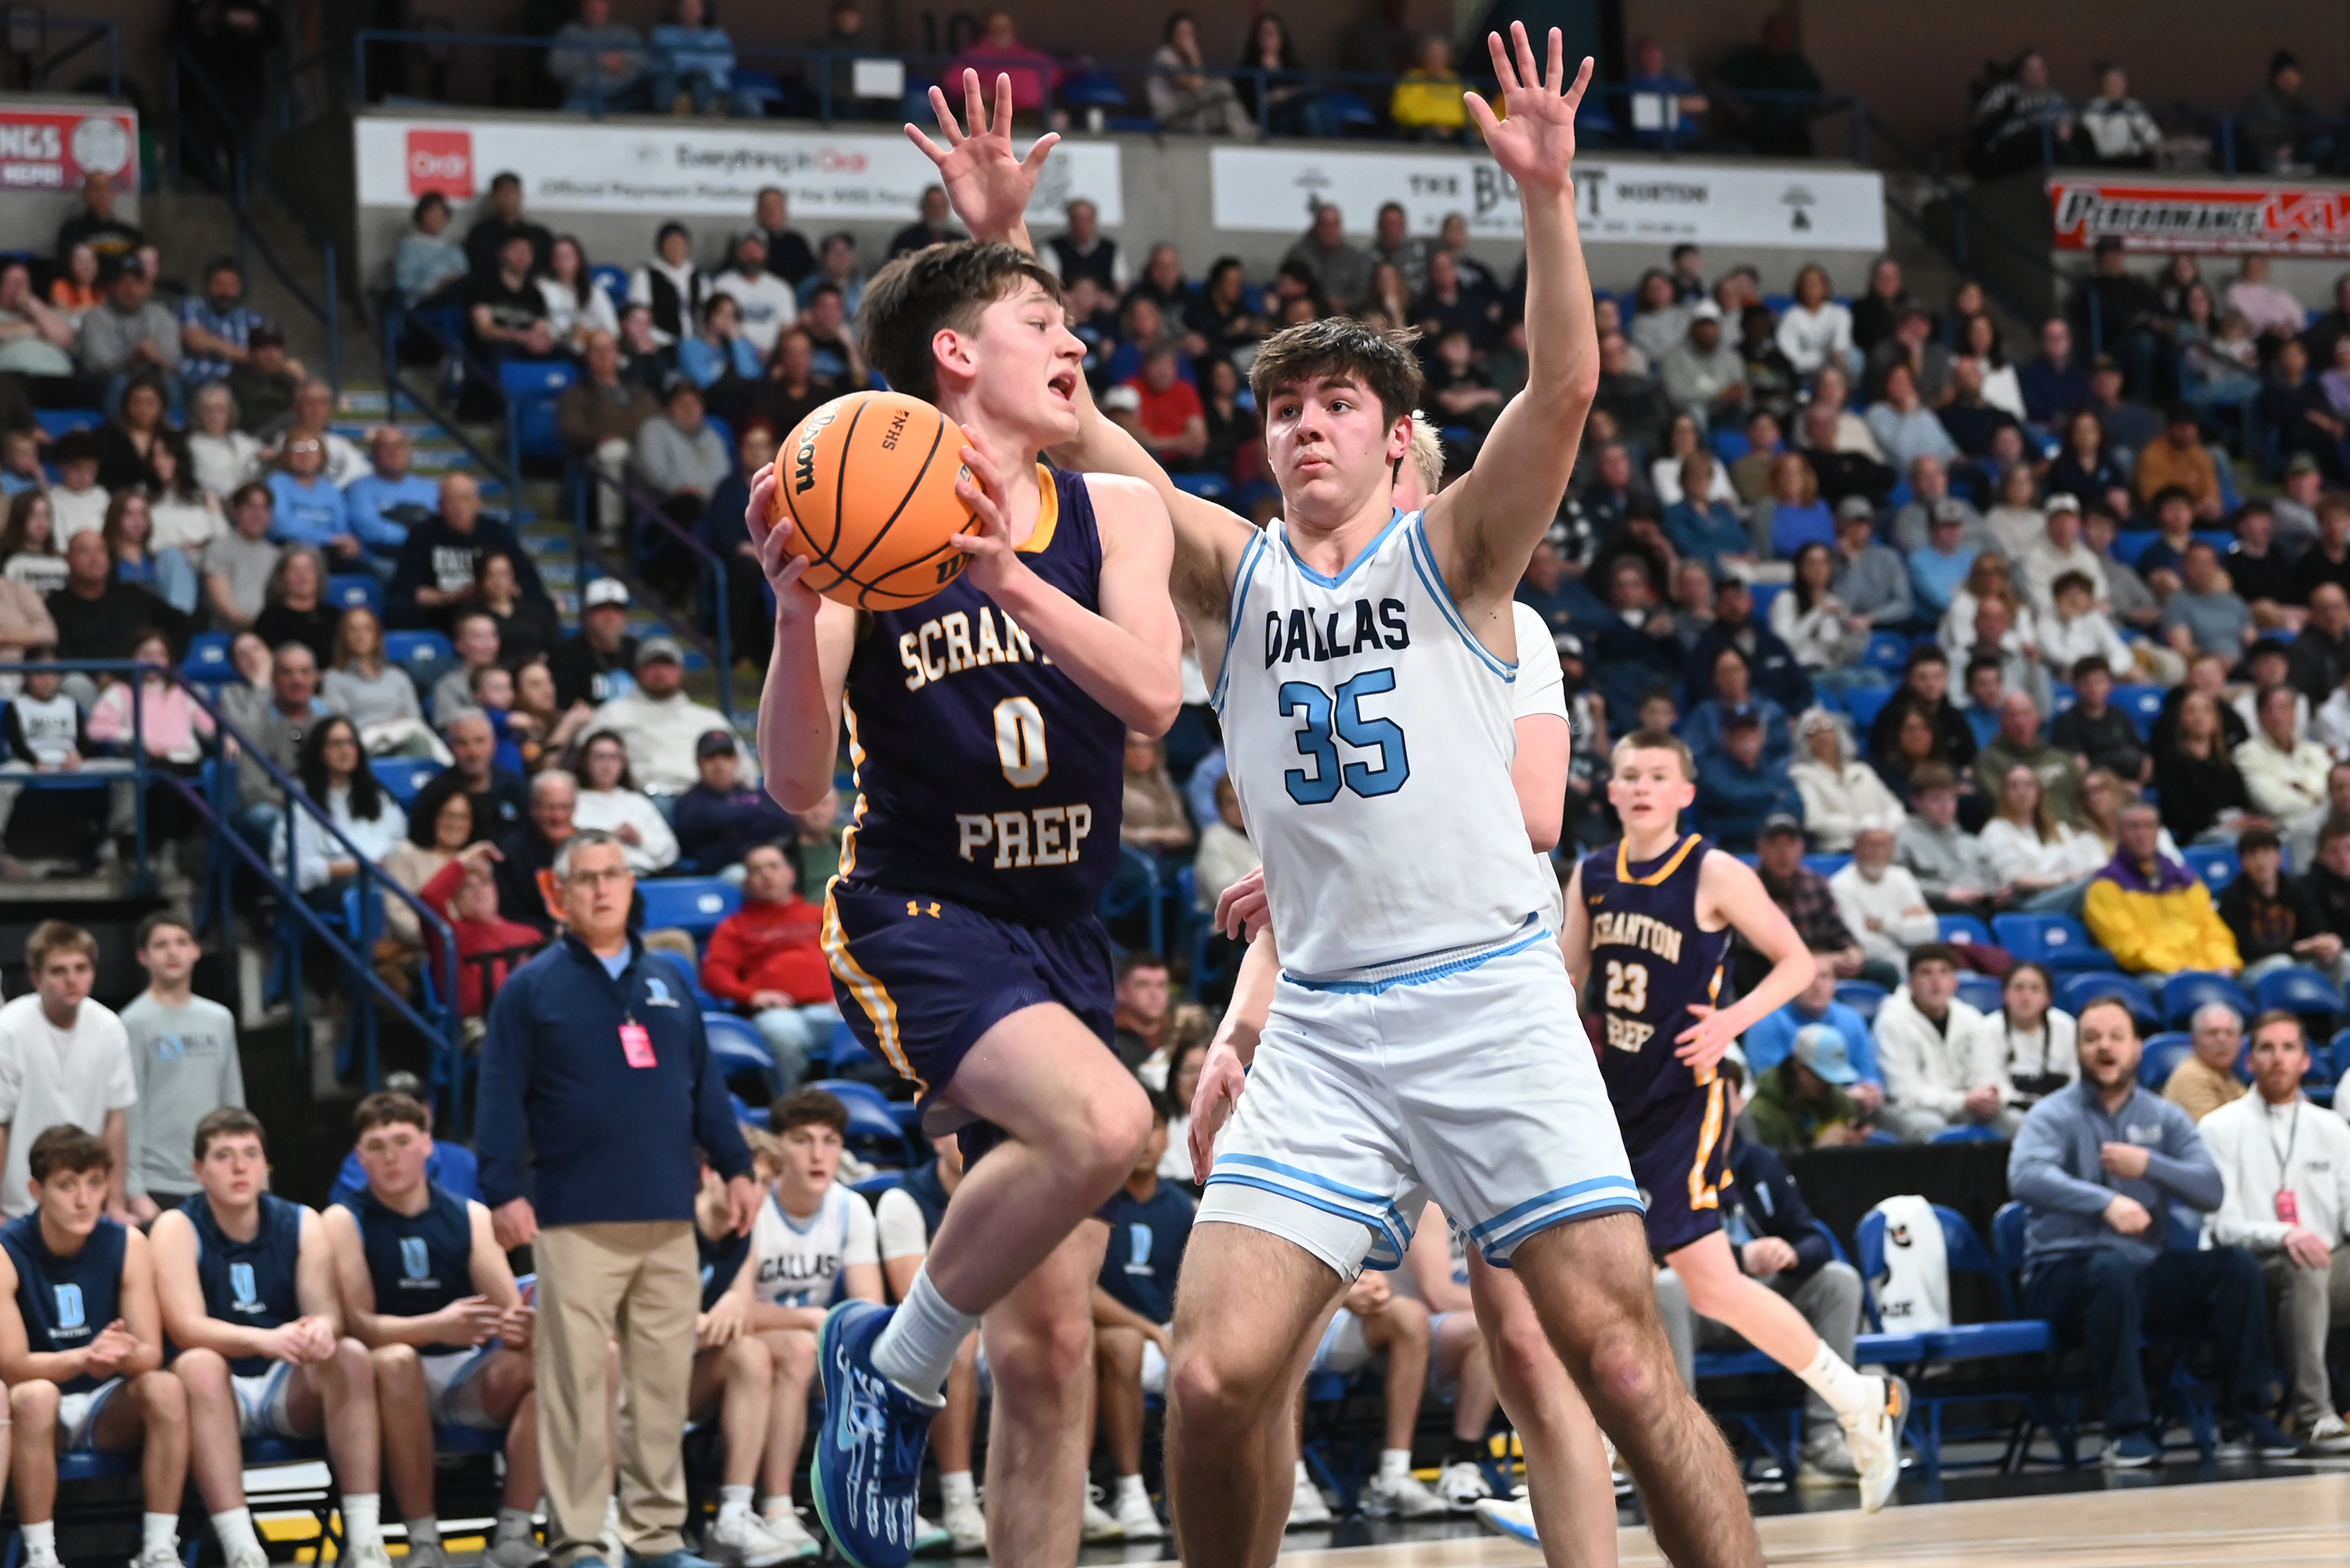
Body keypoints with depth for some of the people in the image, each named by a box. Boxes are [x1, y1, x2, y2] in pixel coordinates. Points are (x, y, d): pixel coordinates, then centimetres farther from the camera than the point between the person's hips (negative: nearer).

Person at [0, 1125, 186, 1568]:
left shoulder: (127, 1245, -7)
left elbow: (150, 1354, -10)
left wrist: (123, 1356, -36)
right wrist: (85, 1357, -38)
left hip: (109, 1407, 3)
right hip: (37, 1414, -3)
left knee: (166, 1388, -27)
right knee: (36, 1396, -36)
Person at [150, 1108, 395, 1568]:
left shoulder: (302, 1225, 4)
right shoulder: (177, 1229, -6)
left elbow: (328, 1310, -6)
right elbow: (187, 1327, -19)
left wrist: (322, 1328, -33)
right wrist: (266, 1340, -38)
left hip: (291, 1391, 3)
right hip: (218, 1392, -3)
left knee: (352, 1356, -25)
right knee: (198, 1364, -35)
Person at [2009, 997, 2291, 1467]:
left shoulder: (2164, 1118, 12)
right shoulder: (2054, 1116, -1)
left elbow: (2212, 1190, 0)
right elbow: (2025, 1176, -24)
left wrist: (2149, 1165, -17)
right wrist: (2107, 1202, -38)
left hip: (2147, 1272, 5)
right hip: (2065, 1275, -5)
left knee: (2236, 1265, -17)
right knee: (2113, 1268, -38)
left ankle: (2242, 1416, -13)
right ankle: (2127, 1429, -37)